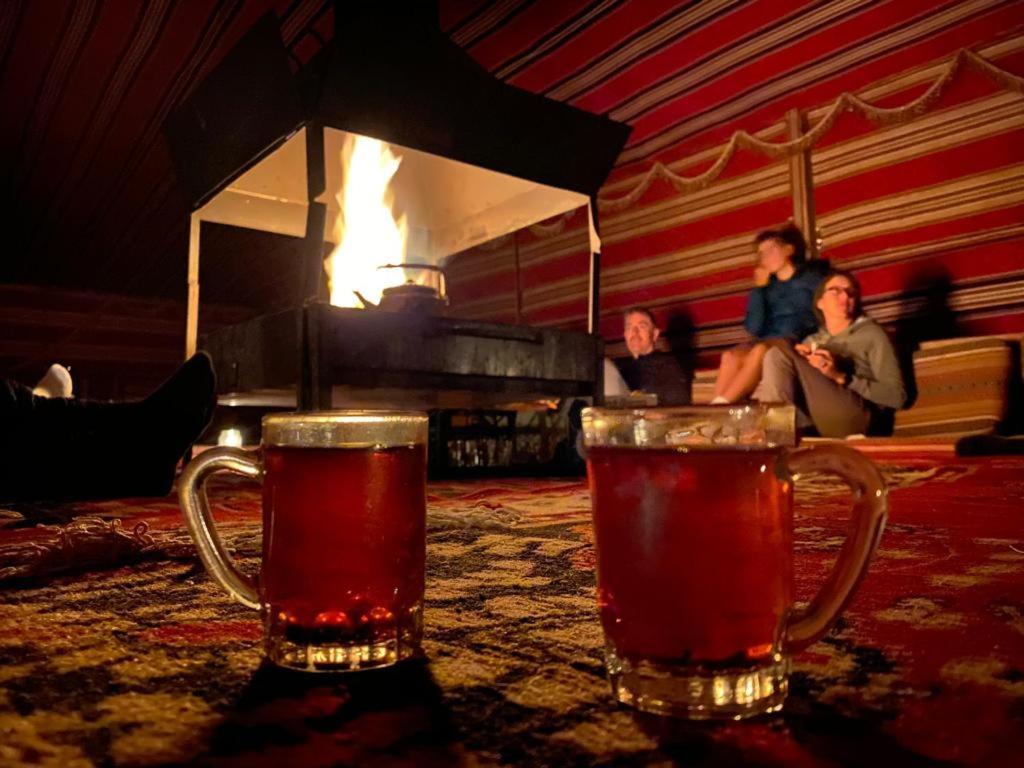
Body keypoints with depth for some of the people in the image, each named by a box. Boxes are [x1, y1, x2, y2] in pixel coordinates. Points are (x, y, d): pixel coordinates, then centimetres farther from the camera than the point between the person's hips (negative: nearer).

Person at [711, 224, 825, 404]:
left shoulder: (811, 278, 10)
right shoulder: (768, 285, 18)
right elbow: (754, 328, 6)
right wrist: (759, 288, 6)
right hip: (767, 344, 4)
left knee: (760, 351, -35)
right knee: (731, 355, -28)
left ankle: (722, 405, -42)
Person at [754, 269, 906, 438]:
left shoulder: (872, 334, 12)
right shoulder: (812, 341, 27)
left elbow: (896, 396, 0)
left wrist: (841, 377, -11)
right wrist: (799, 360, -2)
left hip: (859, 420, -4)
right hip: (816, 422, 5)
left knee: (780, 353, -17)